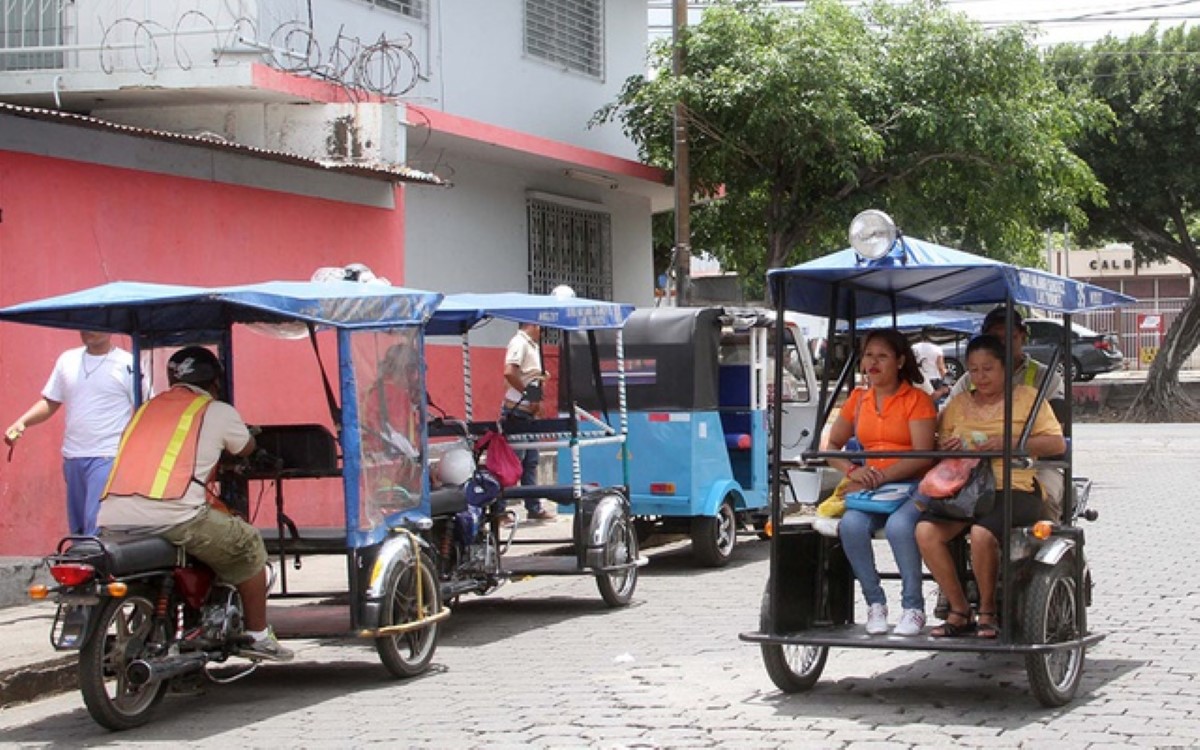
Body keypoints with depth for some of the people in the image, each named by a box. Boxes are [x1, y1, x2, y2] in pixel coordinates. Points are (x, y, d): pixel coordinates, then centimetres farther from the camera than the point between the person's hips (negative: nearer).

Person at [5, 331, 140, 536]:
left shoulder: (127, 364, -5)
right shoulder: (67, 359, 12)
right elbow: (50, 402, 17)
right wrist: (22, 422, 0)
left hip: (108, 458, -6)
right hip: (72, 457, 6)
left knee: (97, 528, -17)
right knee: (77, 527, 11)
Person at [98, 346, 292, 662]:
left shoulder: (146, 408, 25)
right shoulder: (217, 412, 13)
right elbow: (247, 449, 30)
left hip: (112, 520, 5)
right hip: (173, 518, -5)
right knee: (249, 545, 16)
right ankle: (257, 636, 23)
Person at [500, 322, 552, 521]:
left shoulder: (532, 345, 16)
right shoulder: (519, 342, -14)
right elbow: (509, 373, -28)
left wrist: (541, 378, 7)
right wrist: (528, 392, -19)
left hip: (528, 412, 10)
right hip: (516, 410, -10)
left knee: (530, 461, 14)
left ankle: (534, 507, 20)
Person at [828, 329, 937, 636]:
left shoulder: (917, 400, 0)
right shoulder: (857, 399, 15)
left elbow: (923, 455, -10)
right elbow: (831, 445, 16)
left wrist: (880, 477, -19)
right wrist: (852, 470, -5)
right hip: (869, 489, 4)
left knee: (899, 525, -36)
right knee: (852, 524, -30)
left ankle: (913, 607, -19)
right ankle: (875, 604, -15)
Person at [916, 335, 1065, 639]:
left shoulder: (1026, 397, 8)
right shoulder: (958, 404, 21)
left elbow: (1057, 443, -1)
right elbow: (940, 448, 20)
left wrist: (1009, 442, -13)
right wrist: (949, 448, -5)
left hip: (1015, 489, -4)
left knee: (981, 533, -34)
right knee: (925, 530, -23)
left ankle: (988, 612, -11)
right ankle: (959, 612, -12)